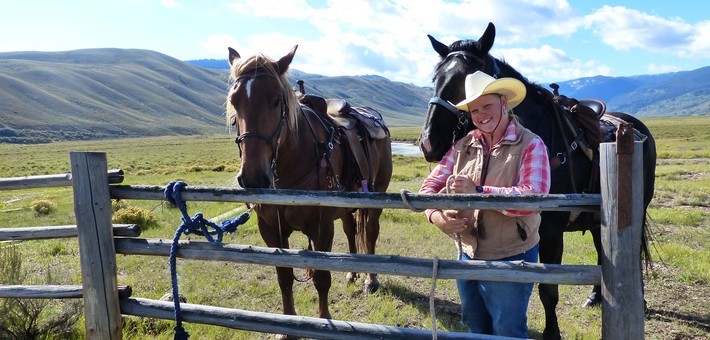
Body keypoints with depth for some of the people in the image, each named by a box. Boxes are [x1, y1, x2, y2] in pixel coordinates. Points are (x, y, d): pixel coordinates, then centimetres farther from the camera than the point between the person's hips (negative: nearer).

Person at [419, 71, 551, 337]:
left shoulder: (530, 145, -13)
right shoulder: (463, 146, 1)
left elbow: (533, 197, -27)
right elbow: (431, 185, -2)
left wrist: (478, 191, -36)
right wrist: (436, 215, -23)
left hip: (510, 261, -5)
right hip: (467, 256, 5)